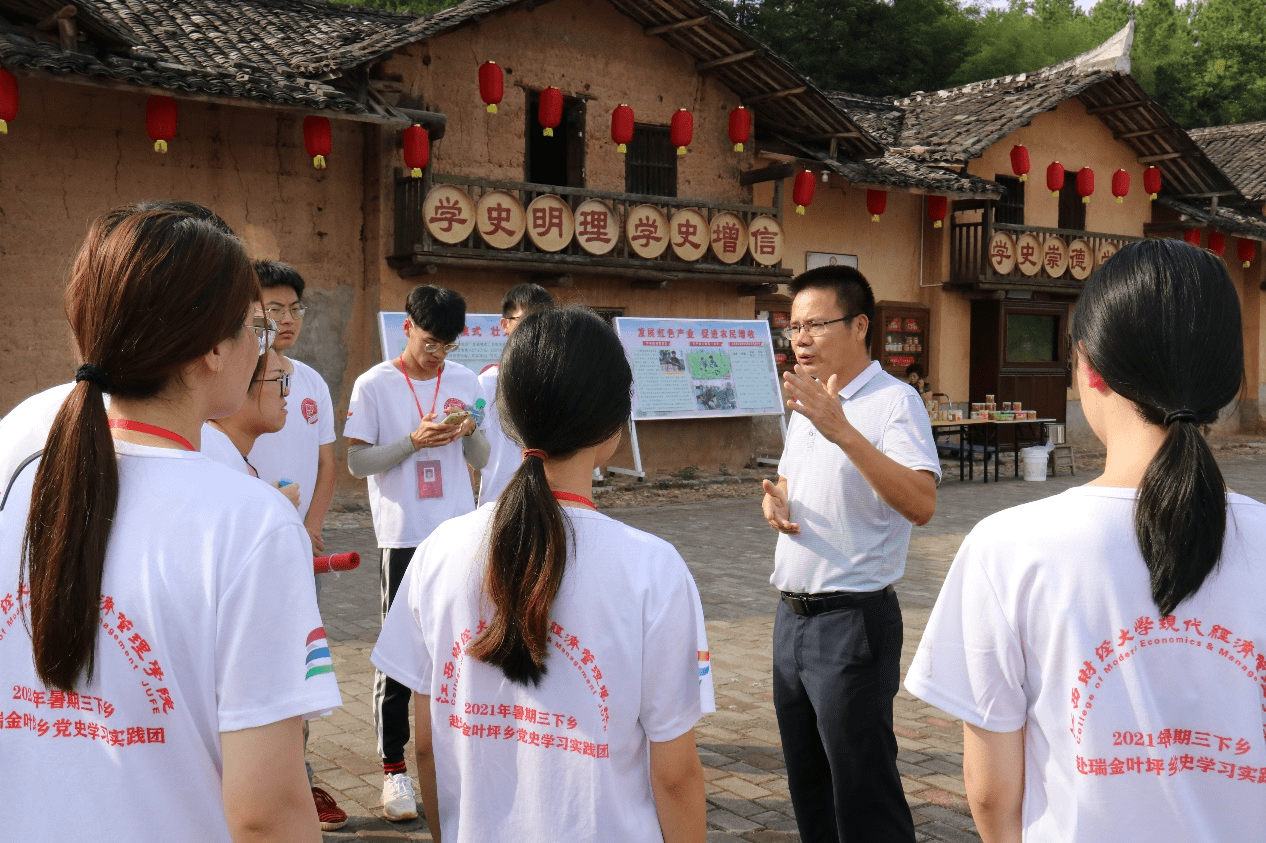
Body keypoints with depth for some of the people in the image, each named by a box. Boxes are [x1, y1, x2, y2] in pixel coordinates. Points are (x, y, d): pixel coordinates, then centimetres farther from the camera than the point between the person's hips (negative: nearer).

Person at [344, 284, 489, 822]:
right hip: (403, 536, -3)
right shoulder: (374, 385, -4)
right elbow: (357, 461, -5)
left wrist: (471, 434, -11)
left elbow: (480, 461, 11)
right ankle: (393, 768, 12)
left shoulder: (465, 382, 7)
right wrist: (414, 440, -18)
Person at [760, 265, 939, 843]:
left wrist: (841, 430, -37)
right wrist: (775, 500, 3)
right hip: (793, 615, 8)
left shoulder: (893, 401, -14)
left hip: (853, 620, -8)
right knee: (808, 789, 19)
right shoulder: (808, 404, 12)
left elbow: (920, 504, -29)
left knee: (864, 796, 0)